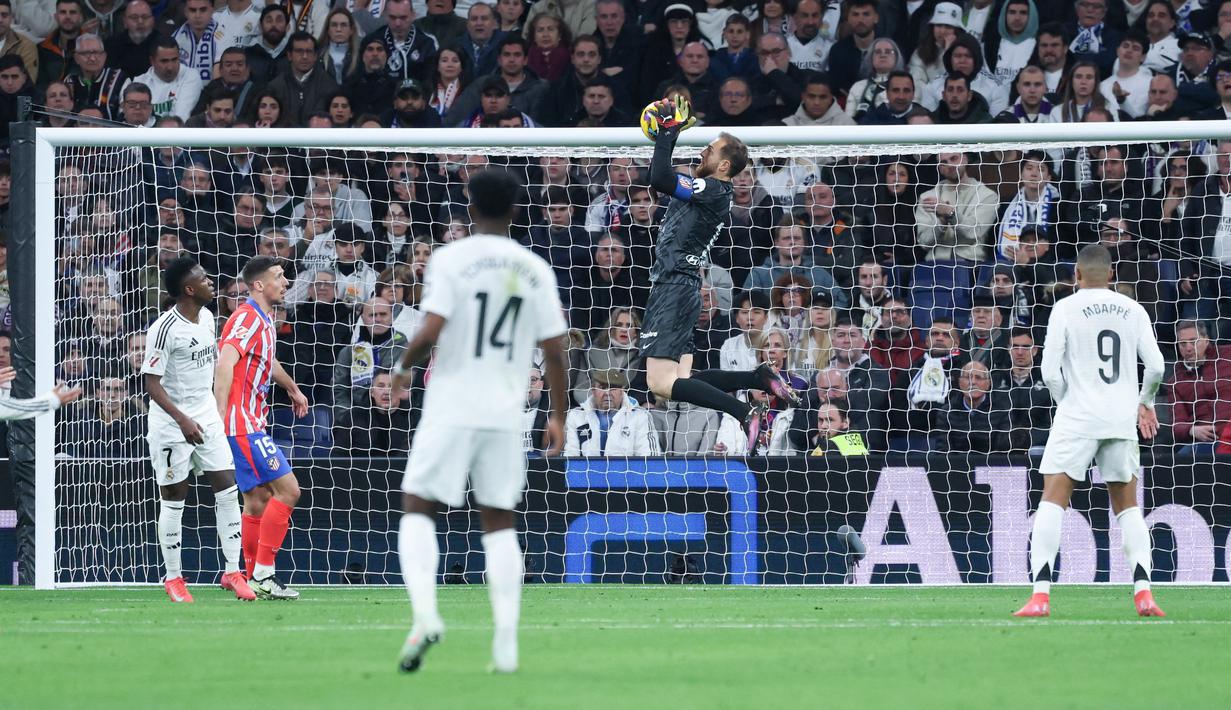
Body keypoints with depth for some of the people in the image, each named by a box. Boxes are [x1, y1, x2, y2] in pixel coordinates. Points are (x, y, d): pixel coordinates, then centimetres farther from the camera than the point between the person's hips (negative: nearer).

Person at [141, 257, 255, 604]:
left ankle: (233, 572, 6)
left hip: (206, 416, 7)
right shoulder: (165, 328, -18)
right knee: (173, 500, 1)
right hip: (171, 422, -7)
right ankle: (173, 578, 12)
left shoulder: (207, 318, 5)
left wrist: (215, 408, 20)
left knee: (227, 489, 0)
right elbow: (152, 383, -19)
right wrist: (183, 420, -27)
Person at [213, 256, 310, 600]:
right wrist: (221, 414, -37)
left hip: (250, 423, 10)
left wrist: (293, 389, 52)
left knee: (259, 500, 9)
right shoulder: (248, 317, -14)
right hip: (243, 424, -10)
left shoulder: (264, 320, 16)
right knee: (287, 490, -12)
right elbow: (225, 364, -28)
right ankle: (263, 576, -12)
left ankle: (255, 578, 11)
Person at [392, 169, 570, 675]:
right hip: (506, 415, 3)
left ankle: (425, 614, -20)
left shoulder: (450, 259, -5)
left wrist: (404, 368, 6)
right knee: (498, 521, 12)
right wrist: (558, 418, 15)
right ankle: (506, 644, 3)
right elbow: (554, 351, 6)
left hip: (451, 409, -3)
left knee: (417, 509, 3)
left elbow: (430, 333, -14)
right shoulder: (535, 270, 6)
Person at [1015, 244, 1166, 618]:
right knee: (1128, 506, 14)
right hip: (1122, 419, 3)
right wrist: (1145, 402, 23)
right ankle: (1143, 592, -1)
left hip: (1078, 418, -3)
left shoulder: (1066, 308, -2)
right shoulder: (1132, 310, 7)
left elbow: (1050, 370, -7)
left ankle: (1040, 595, -15)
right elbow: (1155, 366, 4)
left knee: (1052, 501, -3)